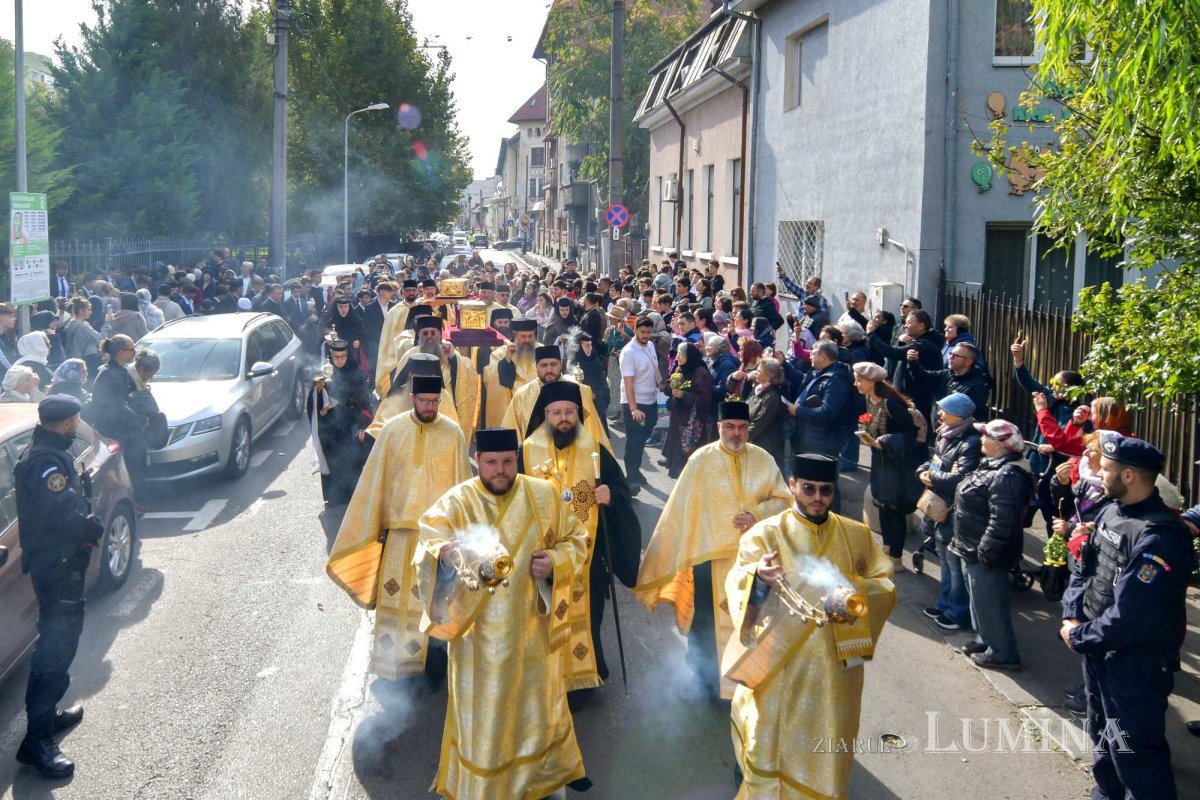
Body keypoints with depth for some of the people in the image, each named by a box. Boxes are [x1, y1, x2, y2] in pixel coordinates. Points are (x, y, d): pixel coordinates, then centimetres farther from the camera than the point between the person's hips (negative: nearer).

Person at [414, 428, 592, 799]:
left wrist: (555, 561, -16)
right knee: (482, 709, 7)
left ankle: (551, 766, 43)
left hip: (534, 626, 3)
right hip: (479, 632, -2)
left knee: (540, 700, 20)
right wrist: (445, 554, -47)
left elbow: (576, 541, 5)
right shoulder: (454, 503, -10)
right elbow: (427, 549, -24)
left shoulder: (544, 495, -2)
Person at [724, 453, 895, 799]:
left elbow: (886, 586, 5)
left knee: (828, 753, 13)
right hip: (778, 665, -3)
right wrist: (758, 577, -40)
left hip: (835, 666, 3)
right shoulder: (764, 534, -6)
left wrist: (855, 592, -17)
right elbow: (737, 586, -17)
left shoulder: (857, 535, 5)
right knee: (771, 744, 4)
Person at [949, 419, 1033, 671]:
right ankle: (985, 640, 38)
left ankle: (1002, 653, 11)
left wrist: (986, 550, -26)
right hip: (973, 548, 11)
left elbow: (1002, 521, -30)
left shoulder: (1007, 476, -26)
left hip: (985, 554, -11)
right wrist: (966, 543, 24)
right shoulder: (993, 466, 10)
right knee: (979, 599, 23)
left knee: (989, 602, 0)